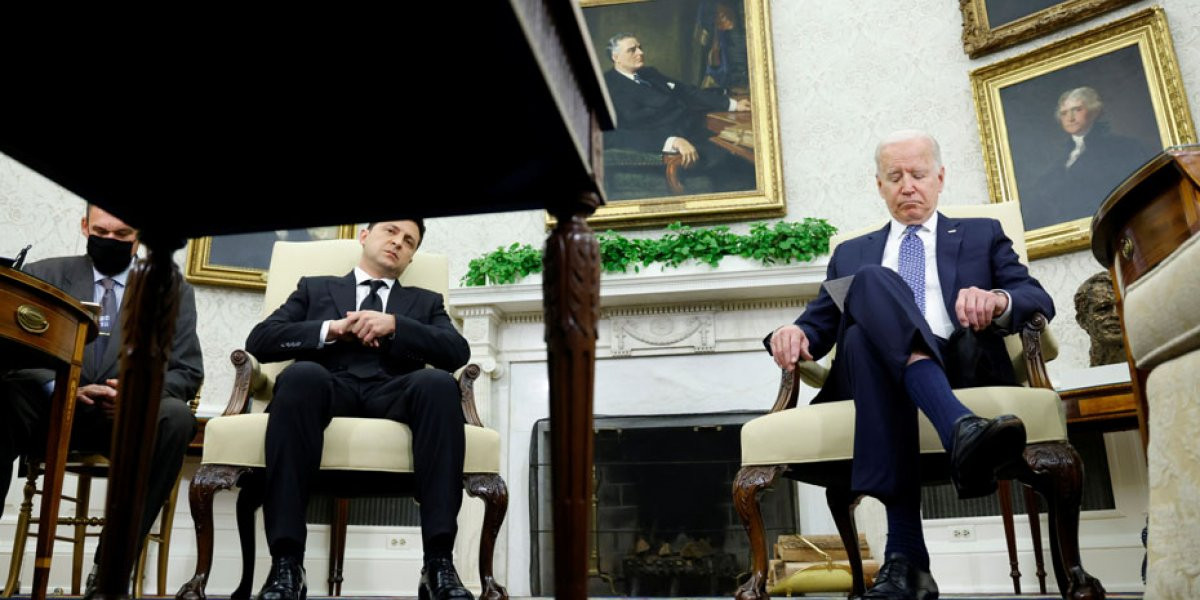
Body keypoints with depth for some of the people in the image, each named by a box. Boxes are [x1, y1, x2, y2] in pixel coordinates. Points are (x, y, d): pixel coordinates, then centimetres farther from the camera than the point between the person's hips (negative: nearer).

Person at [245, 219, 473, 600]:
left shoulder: (425, 302, 29)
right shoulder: (315, 288, 28)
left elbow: (458, 352, 9)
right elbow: (259, 341, 13)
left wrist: (394, 325, -4)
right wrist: (333, 329, -1)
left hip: (393, 394, 1)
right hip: (329, 387, 0)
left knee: (438, 382, -34)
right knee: (301, 374, -36)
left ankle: (439, 563, -39)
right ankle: (286, 563, -37)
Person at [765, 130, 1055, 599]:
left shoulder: (982, 235, 26)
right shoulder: (851, 254, 31)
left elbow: (1040, 300, 11)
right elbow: (820, 323, 19)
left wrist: (998, 299, -14)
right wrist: (796, 333, -7)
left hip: (962, 367, -1)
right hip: (872, 370, 1)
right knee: (872, 281, -30)